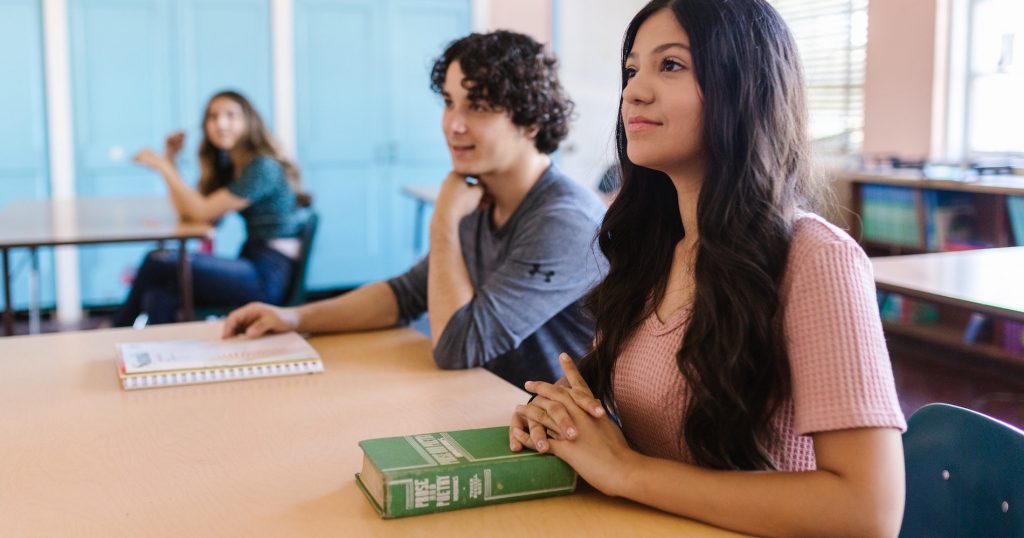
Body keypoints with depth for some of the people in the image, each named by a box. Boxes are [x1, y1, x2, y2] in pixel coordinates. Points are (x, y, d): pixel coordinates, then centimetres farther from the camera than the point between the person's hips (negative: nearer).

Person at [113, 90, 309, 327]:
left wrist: (163, 166, -9)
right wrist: (170, 159, 11)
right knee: (159, 297, -16)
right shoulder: (230, 167, 17)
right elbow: (186, 212, 14)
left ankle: (119, 328, 7)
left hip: (269, 277, -8)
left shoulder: (263, 167, -11)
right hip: (251, 266, 8)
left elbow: (202, 212, -13)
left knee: (158, 261, -13)